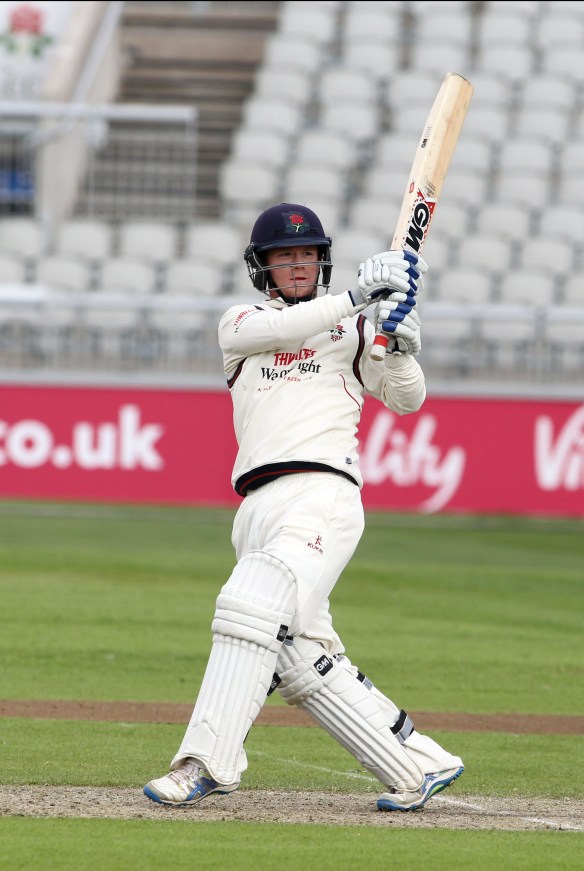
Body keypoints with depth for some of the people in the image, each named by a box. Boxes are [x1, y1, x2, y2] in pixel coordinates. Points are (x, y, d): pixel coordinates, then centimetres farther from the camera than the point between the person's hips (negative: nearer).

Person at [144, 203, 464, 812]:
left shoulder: (352, 329, 16)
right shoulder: (240, 323, 19)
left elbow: (406, 400, 16)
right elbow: (278, 330, -4)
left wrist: (401, 349, -4)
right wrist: (355, 296, -13)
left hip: (324, 493, -4)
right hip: (259, 507, 4)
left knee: (251, 607, -24)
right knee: (300, 658, -1)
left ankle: (206, 763, -28)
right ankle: (419, 766, 6)